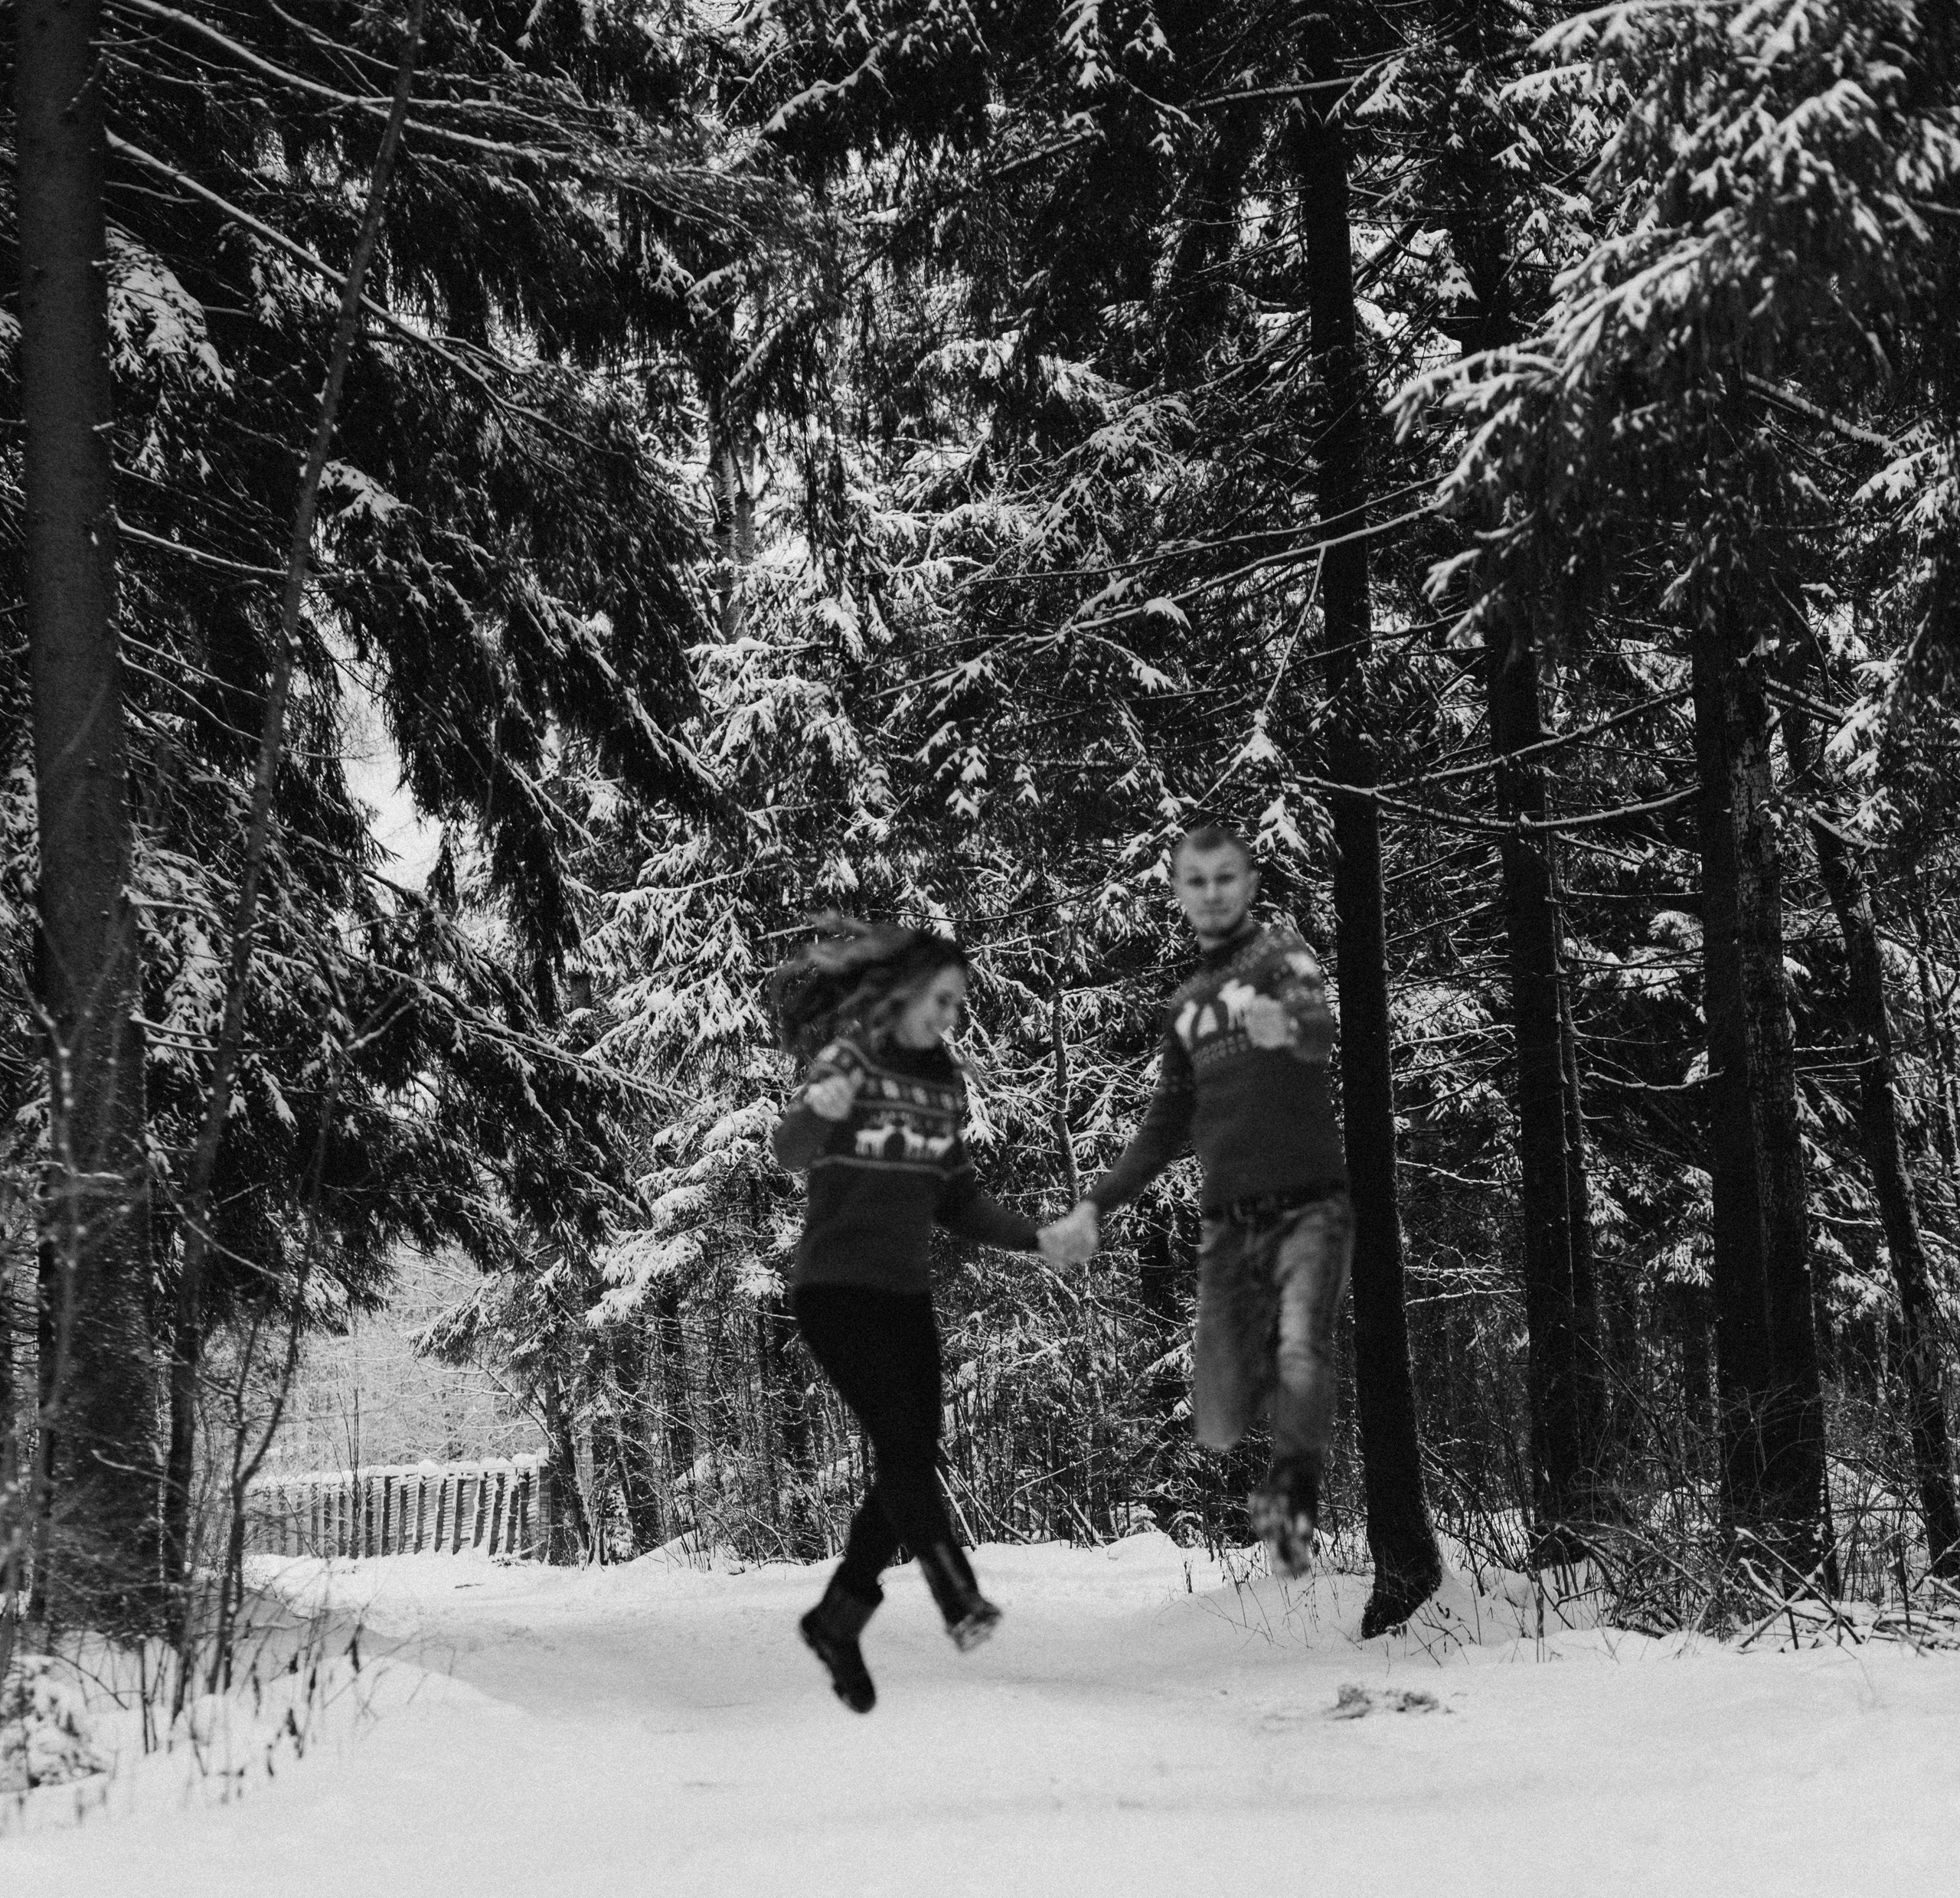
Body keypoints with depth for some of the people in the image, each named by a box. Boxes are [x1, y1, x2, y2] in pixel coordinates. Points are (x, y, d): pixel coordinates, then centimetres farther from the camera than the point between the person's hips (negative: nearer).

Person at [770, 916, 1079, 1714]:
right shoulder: (845, 1058, -10)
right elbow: (791, 1154, -25)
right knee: (902, 1443, -19)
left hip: (906, 1293, 7)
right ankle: (959, 1597, -22)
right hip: (835, 1286, -7)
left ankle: (837, 1617, 17)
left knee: (913, 1460, 4)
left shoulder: (943, 1081, 9)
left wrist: (1032, 1238, 3)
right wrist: (816, 1112, -47)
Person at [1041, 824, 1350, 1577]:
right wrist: (1094, 1207, 18)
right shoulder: (1187, 1005, 19)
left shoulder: (1280, 955, 1)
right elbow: (1167, 1126, 26)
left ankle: (1297, 1491, -8)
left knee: (1301, 1358, -28)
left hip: (1309, 1202, -5)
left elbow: (1322, 1028, -20)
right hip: (1230, 1218, 5)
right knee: (1220, 1424, -3)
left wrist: (1289, 1028, -42)